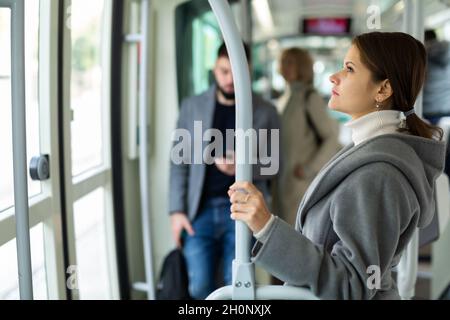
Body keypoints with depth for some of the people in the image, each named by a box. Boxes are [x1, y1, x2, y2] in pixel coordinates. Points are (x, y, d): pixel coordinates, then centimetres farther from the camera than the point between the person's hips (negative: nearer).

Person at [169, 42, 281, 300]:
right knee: (199, 287, 3)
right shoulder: (192, 107, 5)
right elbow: (180, 162, 5)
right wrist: (177, 210, -2)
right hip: (201, 210, 1)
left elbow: (275, 164, 4)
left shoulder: (266, 112, 2)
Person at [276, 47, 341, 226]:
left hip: (303, 184, -7)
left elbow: (333, 138, -13)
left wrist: (309, 169, -15)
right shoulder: (284, 100, 13)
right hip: (283, 184, 8)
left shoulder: (310, 98, -9)